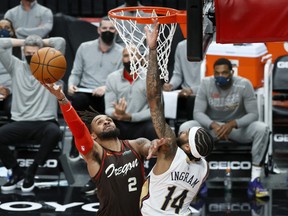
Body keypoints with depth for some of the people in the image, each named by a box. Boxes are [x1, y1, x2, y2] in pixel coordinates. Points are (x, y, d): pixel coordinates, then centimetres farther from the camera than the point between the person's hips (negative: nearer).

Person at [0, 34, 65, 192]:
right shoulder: (16, 66, 11)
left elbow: (60, 42, -6)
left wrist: (41, 42, 10)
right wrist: (22, 42, 11)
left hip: (45, 122, -2)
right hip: (20, 123, 2)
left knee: (54, 132, -37)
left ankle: (32, 171, -16)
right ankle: (17, 171, 0)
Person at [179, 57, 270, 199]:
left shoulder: (244, 85, -16)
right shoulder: (206, 84, -13)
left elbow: (253, 114, -17)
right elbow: (198, 112, -14)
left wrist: (233, 124, -35)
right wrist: (214, 125, -35)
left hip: (238, 126, -1)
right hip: (211, 126, 1)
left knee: (262, 129, -32)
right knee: (185, 128, -28)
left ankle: (255, 181, -28)